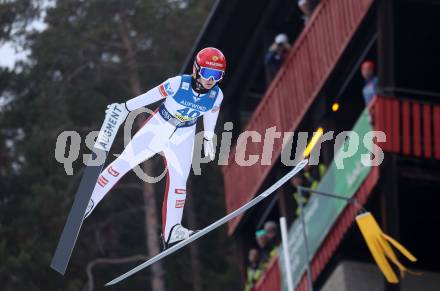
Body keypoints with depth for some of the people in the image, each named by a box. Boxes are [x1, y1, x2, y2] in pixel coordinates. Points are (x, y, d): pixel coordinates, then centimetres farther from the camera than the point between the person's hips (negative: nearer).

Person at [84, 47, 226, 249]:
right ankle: (89, 200, 14)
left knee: (179, 181, -5)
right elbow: (151, 96, -15)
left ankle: (171, 232, 1)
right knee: (123, 163, -1)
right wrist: (126, 107, -6)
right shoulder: (178, 84, -29)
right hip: (159, 126, -2)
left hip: (183, 137, 2)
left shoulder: (216, 96, -17)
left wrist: (208, 138, 17)